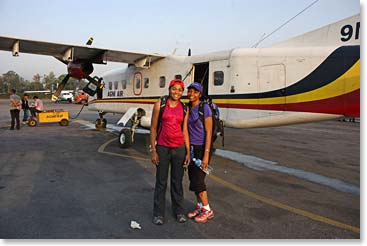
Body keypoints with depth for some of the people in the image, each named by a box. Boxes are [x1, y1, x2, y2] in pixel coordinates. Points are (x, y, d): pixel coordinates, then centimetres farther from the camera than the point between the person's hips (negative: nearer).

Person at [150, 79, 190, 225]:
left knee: (177, 181, 14)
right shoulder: (160, 105, -3)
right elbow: (153, 128, -3)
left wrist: (188, 152, 3)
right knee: (161, 182, 8)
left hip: (179, 148, 2)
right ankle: (158, 213, 23)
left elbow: (185, 131, 6)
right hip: (162, 148, -2)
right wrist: (153, 151, -7)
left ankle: (179, 211, 30)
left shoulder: (184, 108, 5)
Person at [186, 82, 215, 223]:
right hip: (191, 148, 7)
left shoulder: (205, 108, -15)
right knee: (193, 178, 11)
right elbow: (186, 129, 11)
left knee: (197, 181, -6)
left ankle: (207, 210, 11)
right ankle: (199, 207, 27)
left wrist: (206, 155, -20)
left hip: (202, 148, -7)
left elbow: (208, 132, -16)